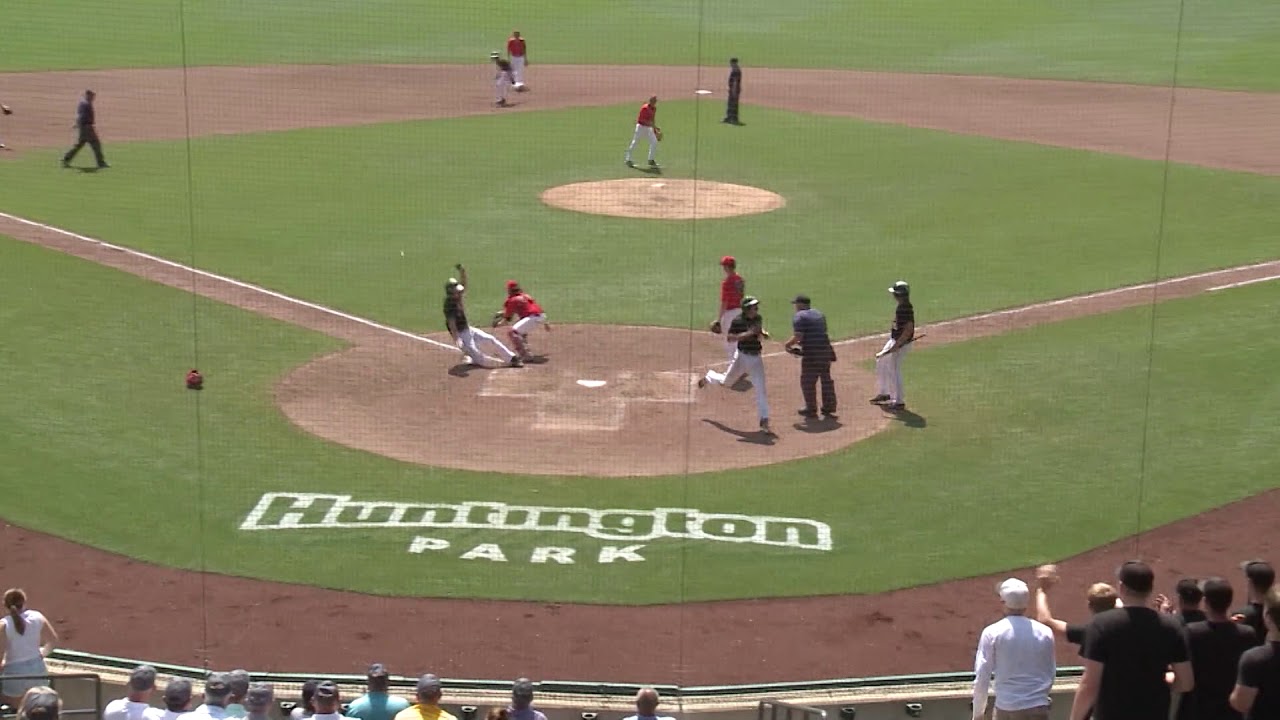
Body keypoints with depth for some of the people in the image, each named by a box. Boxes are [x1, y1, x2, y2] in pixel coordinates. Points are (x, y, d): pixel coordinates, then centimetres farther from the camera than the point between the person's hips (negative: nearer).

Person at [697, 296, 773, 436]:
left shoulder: (758, 318, 3)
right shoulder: (738, 321, -14)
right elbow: (730, 338, -20)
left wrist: (764, 333, 0)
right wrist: (748, 333, -29)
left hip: (756, 358, 3)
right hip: (742, 356, -3)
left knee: (761, 389, -4)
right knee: (726, 381, 13)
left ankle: (764, 422, -2)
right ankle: (708, 377, 48)